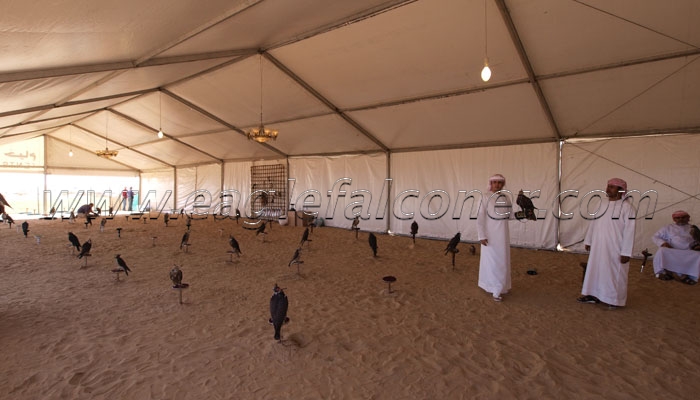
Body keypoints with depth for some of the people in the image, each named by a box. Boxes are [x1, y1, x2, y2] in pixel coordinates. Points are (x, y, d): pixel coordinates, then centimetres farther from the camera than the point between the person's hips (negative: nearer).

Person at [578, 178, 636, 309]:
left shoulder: (627, 206, -12)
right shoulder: (602, 202, 5)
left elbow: (629, 230, -14)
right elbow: (593, 222, 11)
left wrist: (626, 252, -16)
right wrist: (588, 240, 12)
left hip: (615, 248, -5)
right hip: (598, 245, 6)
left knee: (615, 273, 7)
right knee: (595, 269, 11)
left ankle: (615, 299, 22)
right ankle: (594, 295, 24)